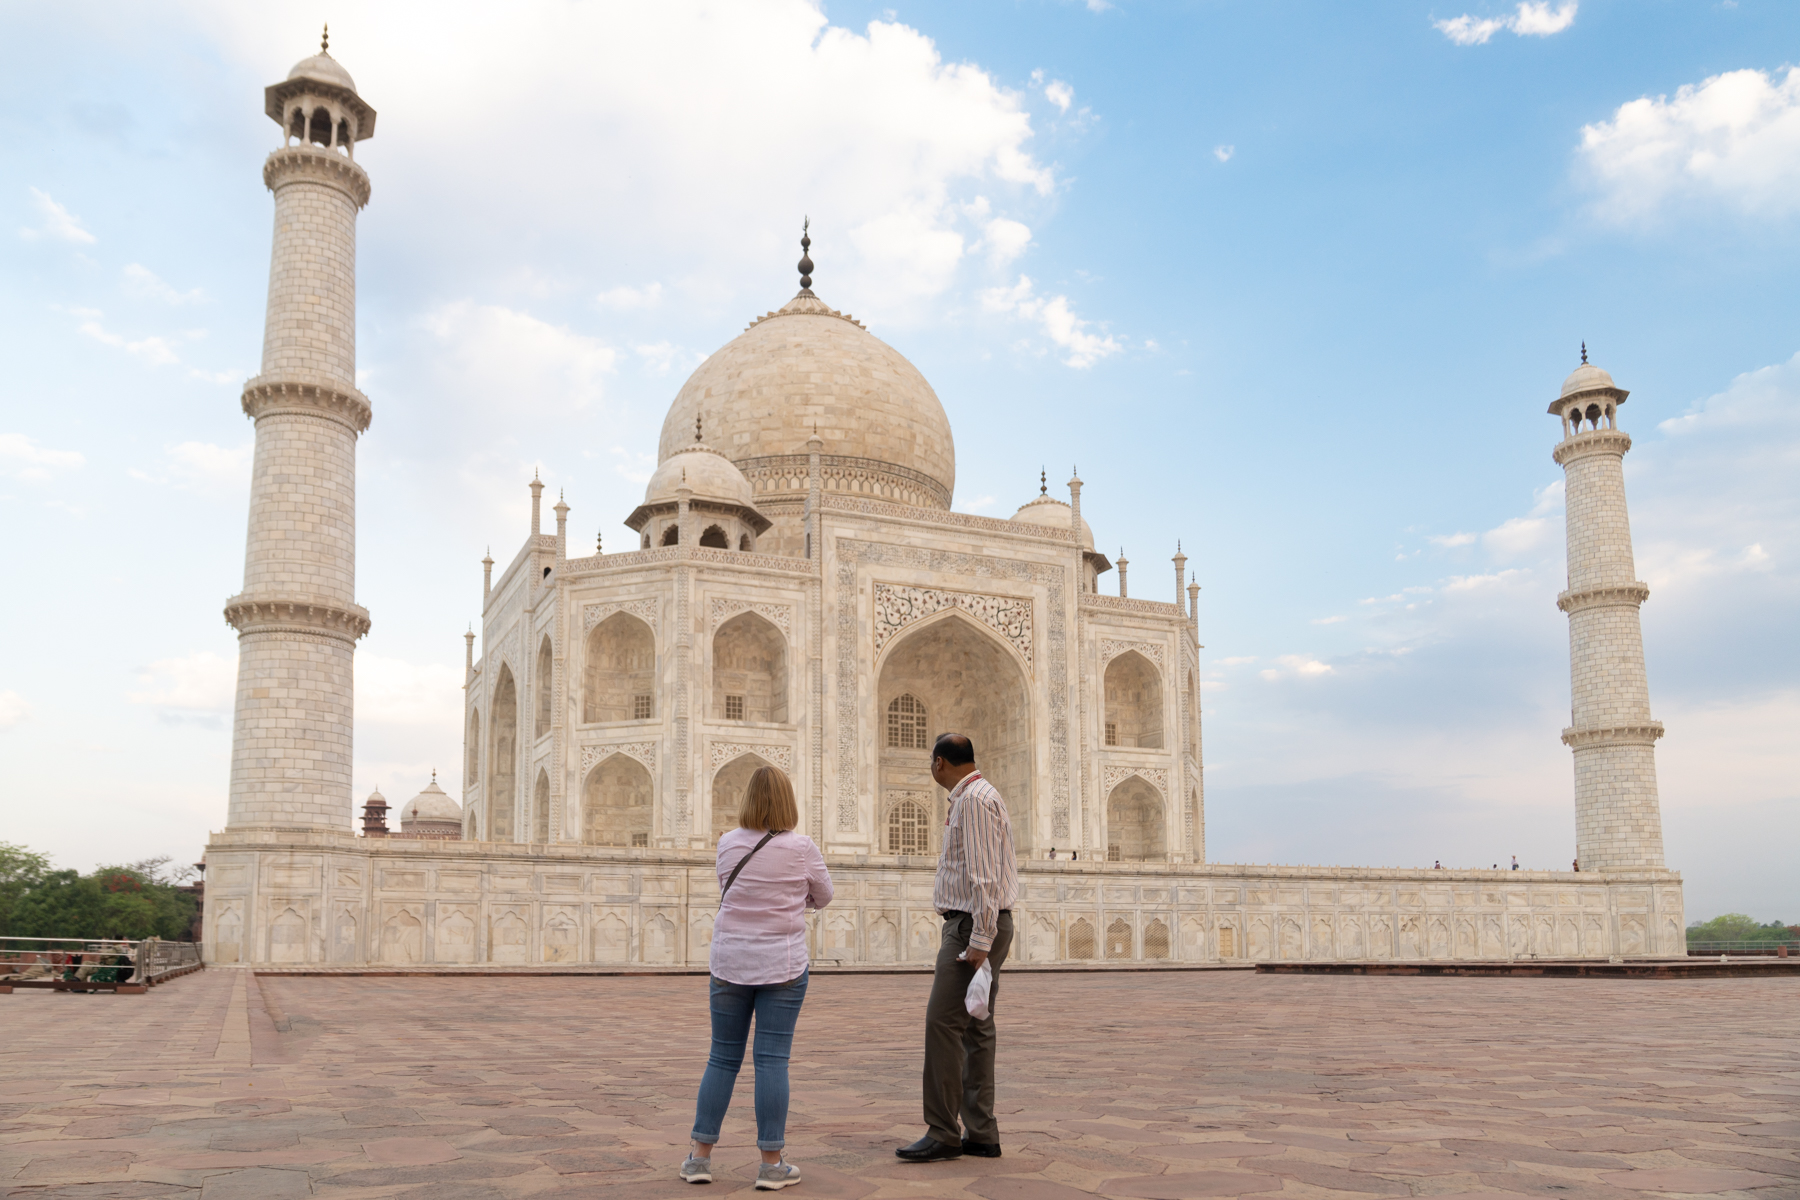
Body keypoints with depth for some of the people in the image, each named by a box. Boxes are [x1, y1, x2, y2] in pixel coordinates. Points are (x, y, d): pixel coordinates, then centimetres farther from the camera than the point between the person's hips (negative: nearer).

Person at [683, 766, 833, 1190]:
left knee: (722, 1059, 11)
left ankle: (700, 1156, 15)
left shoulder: (728, 844, -1)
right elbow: (823, 897, 6)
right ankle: (771, 1164, 3)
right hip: (783, 964, -3)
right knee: (772, 1061, 0)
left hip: (730, 964, 3)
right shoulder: (802, 848, -7)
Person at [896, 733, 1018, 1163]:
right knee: (976, 1029, 10)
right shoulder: (973, 797, 19)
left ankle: (943, 1134, -7)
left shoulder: (975, 798, -14)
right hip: (971, 925, 11)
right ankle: (981, 1134, 13)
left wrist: (980, 940, -24)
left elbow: (984, 874, -21)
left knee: (943, 1022, -10)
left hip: (974, 925, -11)